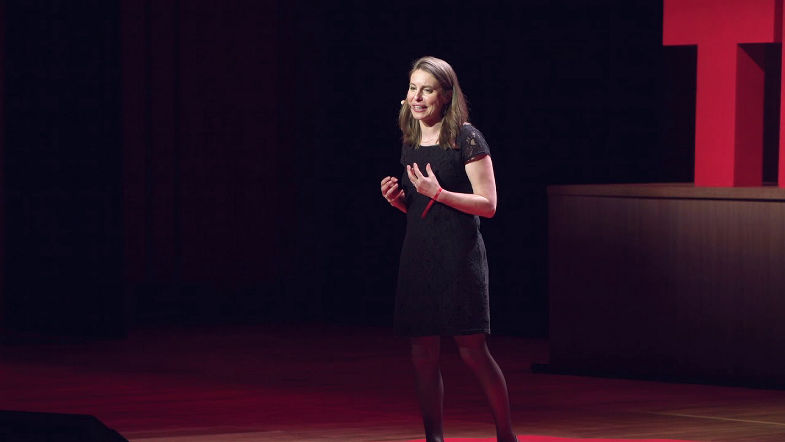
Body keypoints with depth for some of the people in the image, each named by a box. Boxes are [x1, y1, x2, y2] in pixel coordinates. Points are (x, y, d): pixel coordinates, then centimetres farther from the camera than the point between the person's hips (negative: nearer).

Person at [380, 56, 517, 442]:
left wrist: (438, 193, -20)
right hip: (418, 253, 6)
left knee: (471, 348, -7)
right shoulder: (411, 143, 13)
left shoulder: (466, 139, -7)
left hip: (458, 254, -6)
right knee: (423, 352, 4)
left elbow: (487, 205, -10)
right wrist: (398, 199, 1)